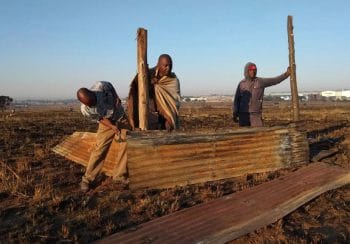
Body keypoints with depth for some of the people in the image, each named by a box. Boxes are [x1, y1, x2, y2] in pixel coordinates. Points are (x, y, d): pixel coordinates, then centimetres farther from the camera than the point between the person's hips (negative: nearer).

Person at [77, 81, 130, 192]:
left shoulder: (100, 86, -28)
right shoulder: (85, 110, -27)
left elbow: (110, 85, -4)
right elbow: (100, 118, -14)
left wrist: (116, 98, -16)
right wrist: (112, 127, -26)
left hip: (122, 118, 2)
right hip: (106, 123, -2)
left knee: (127, 145, -5)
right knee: (99, 149, -10)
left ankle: (120, 175, 8)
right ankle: (87, 179, 5)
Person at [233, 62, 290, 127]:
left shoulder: (261, 81, 1)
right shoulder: (242, 83, 4)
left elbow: (275, 80, -8)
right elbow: (237, 99, 6)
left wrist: (286, 74, -21)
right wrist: (235, 114, 3)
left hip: (256, 114, -1)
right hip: (243, 114, 1)